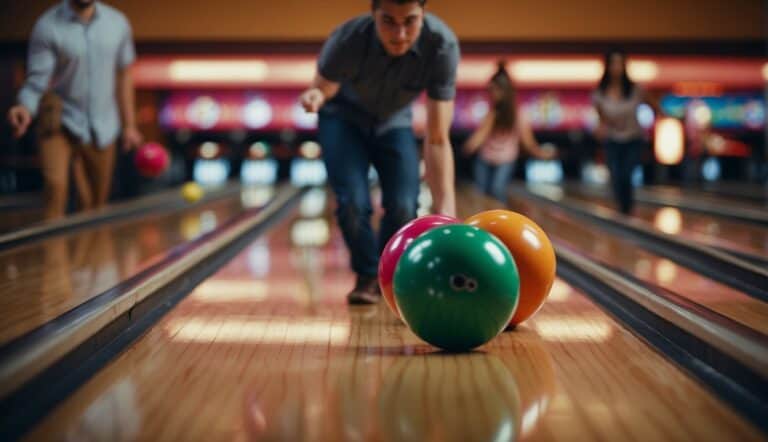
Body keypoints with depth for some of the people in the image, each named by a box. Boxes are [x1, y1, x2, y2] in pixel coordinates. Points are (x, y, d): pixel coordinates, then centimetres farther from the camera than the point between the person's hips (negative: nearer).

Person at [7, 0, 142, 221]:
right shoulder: (47, 26, -10)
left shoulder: (118, 23, 2)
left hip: (102, 129, 3)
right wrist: (25, 108, -32)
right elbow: (37, 79, -11)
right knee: (56, 186, -23)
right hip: (59, 123, -3)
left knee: (96, 206, 7)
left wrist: (129, 125, 13)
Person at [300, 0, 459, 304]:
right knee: (352, 202, -18)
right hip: (344, 119, -1)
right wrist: (314, 97, -45)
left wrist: (445, 205, -43)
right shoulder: (348, 39, -37)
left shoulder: (442, 46, -34)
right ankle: (367, 276, 11)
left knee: (403, 207, -12)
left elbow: (437, 139, -33)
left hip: (393, 123, 1)